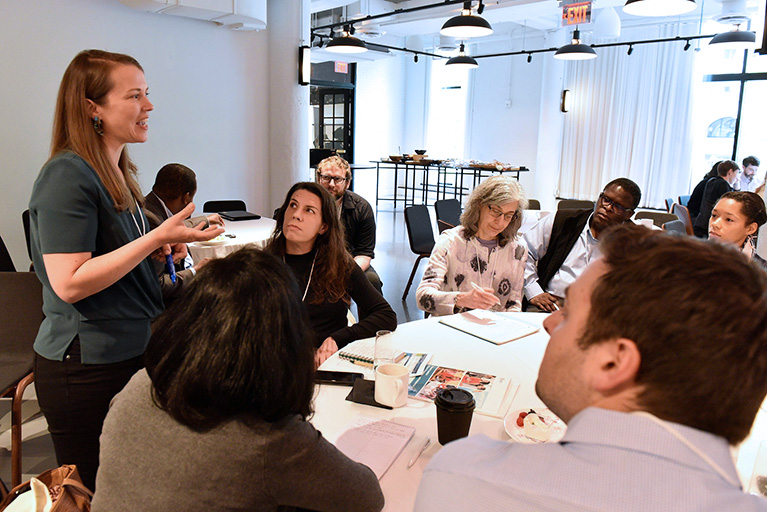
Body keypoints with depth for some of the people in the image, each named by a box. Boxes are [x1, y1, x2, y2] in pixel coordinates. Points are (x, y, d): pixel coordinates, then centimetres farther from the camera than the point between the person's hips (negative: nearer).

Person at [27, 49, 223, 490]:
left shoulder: (117, 172, 10)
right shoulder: (68, 176, -18)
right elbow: (69, 283, -24)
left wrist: (159, 248, 6)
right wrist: (156, 237, -26)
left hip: (130, 352, 9)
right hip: (85, 367, -9)